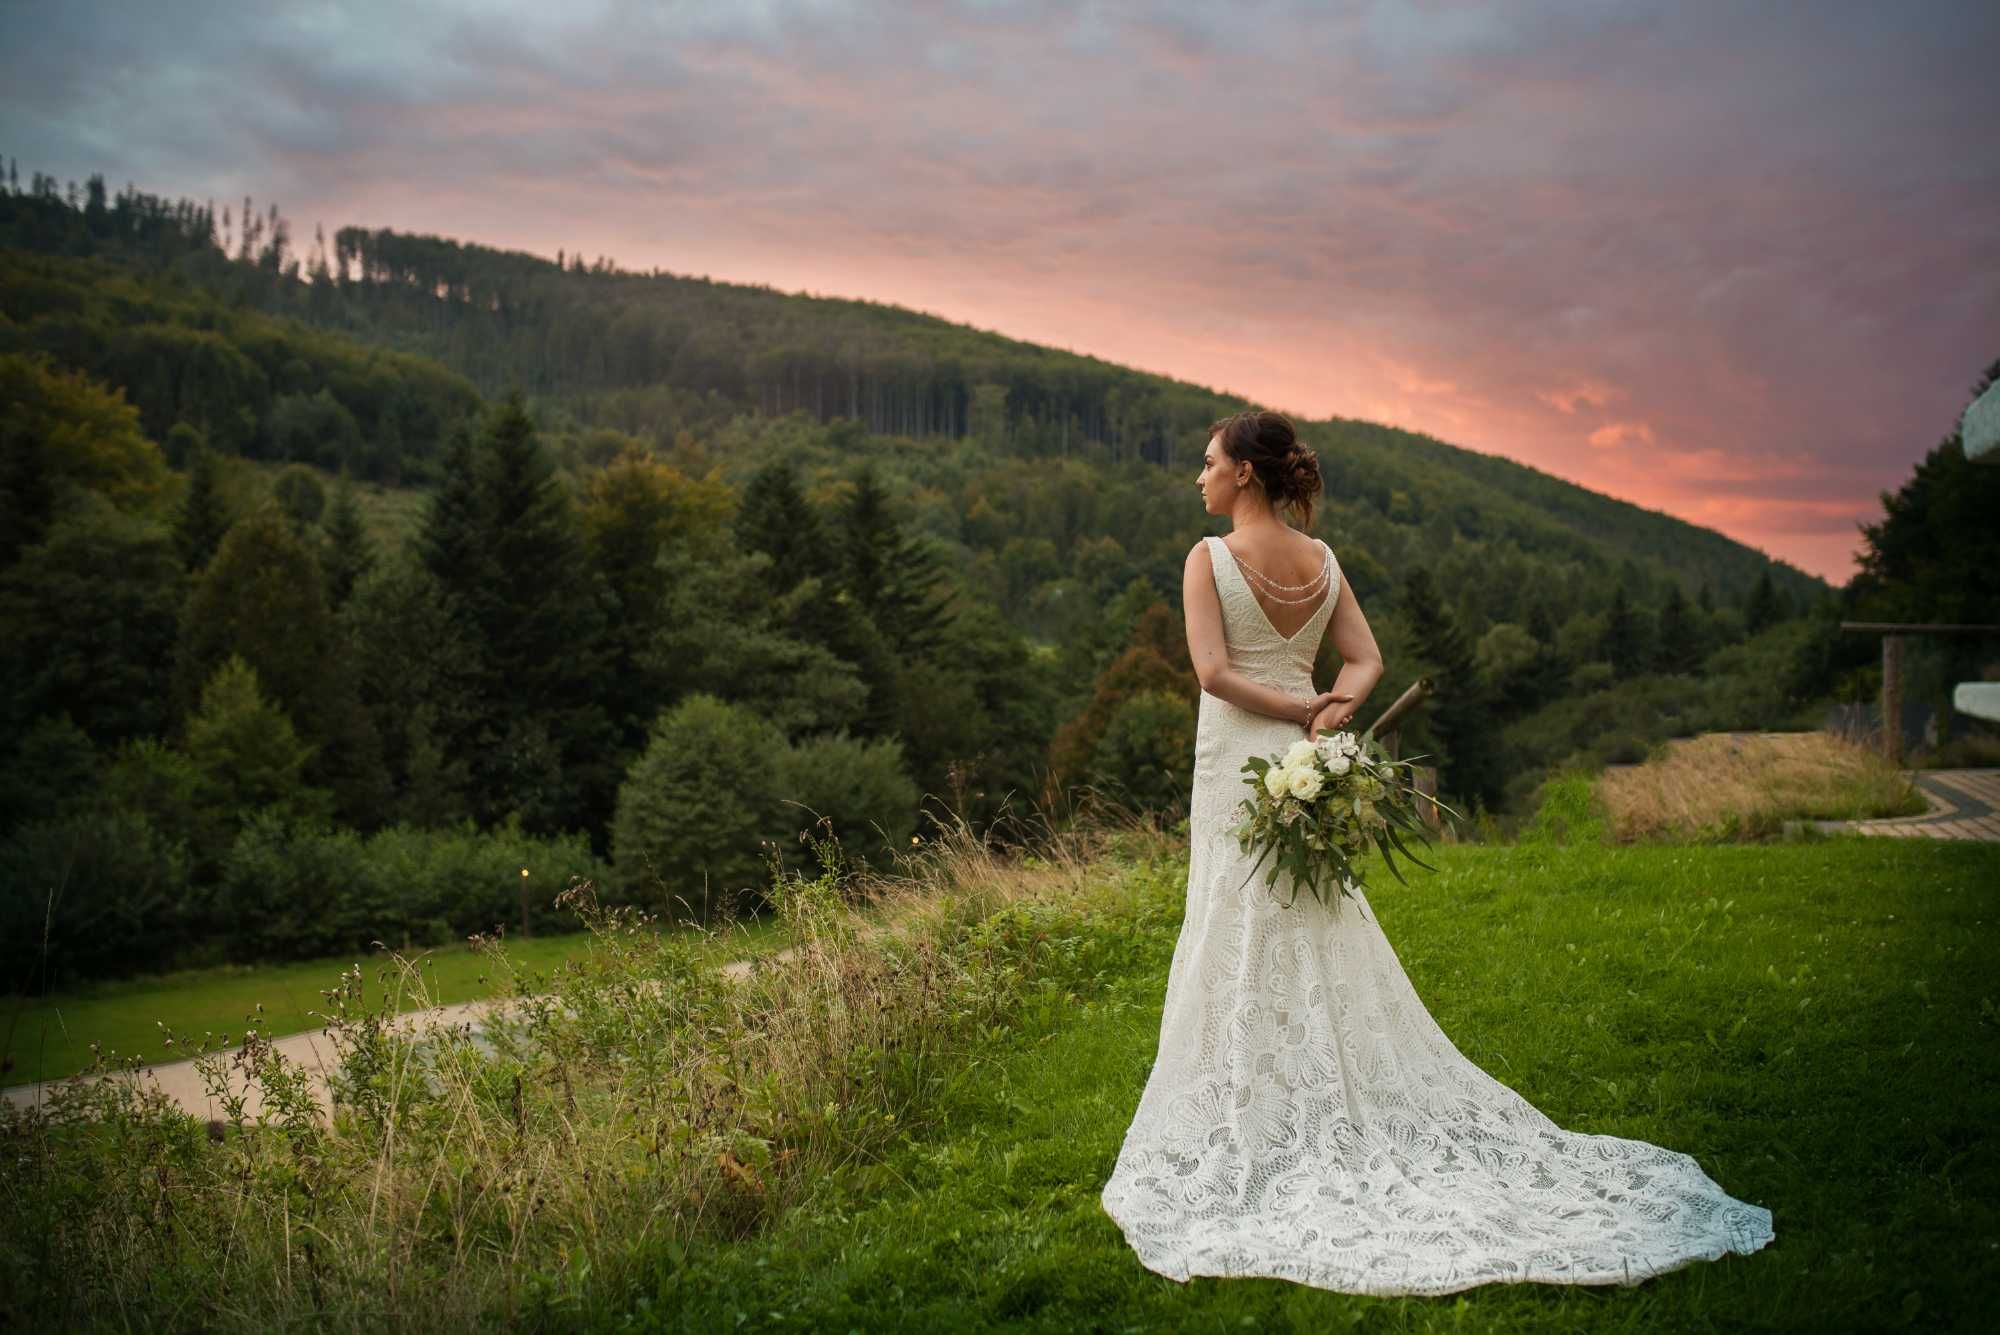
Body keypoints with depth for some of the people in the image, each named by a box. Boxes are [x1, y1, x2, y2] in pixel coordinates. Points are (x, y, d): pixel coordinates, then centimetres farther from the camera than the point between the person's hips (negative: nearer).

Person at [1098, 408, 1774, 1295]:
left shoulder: (1210, 557, -10)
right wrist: (1329, 711, -11)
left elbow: (1214, 671, -16)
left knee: (1244, 942, 2)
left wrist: (1302, 710, -10)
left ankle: (1263, 1128, 9)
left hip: (1239, 761, -6)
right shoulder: (1322, 559, 8)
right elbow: (1365, 662, 4)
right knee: (1328, 945, 12)